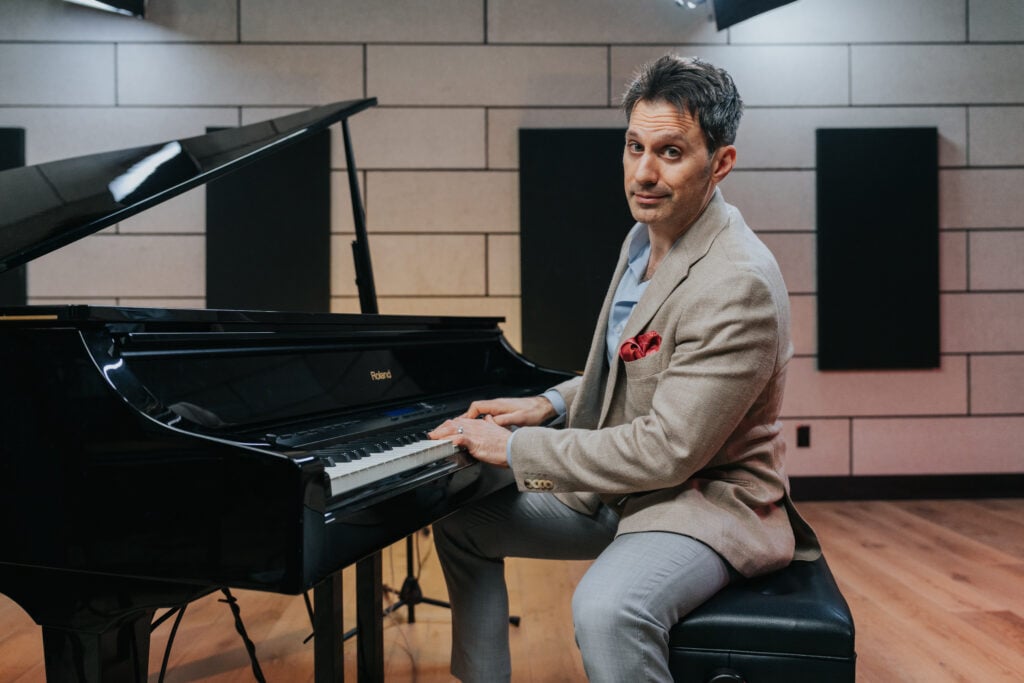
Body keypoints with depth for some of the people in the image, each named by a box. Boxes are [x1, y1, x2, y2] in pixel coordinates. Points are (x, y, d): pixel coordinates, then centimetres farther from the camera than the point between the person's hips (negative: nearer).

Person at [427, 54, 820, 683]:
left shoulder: (739, 284, -26)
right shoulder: (645, 239, 4)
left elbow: (667, 452, -28)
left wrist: (515, 449, -21)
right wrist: (549, 405, 5)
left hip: (708, 501, -9)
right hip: (617, 487, 9)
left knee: (606, 608, -38)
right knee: (460, 521, 14)